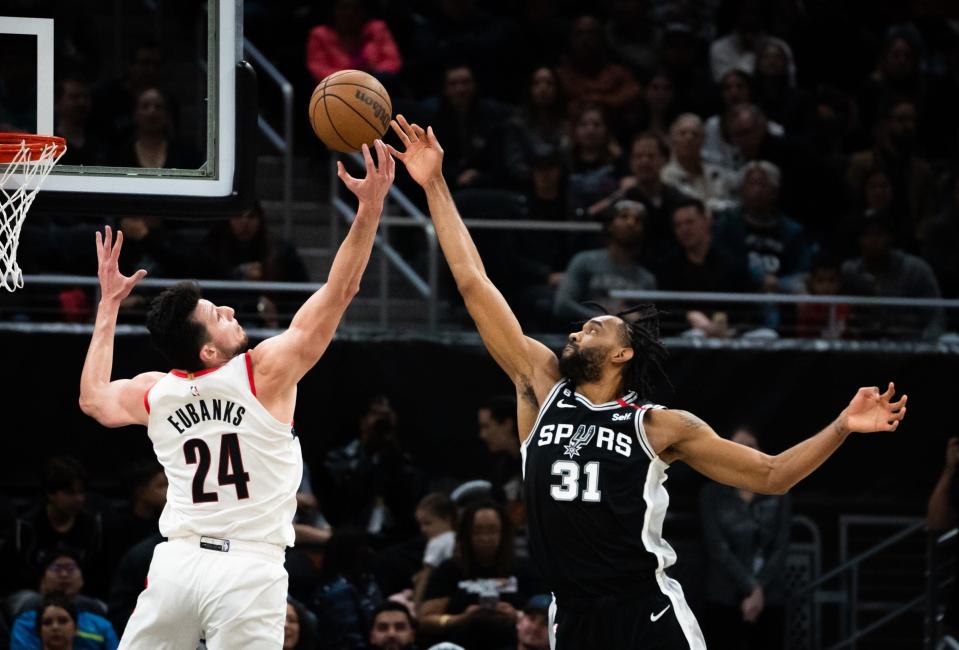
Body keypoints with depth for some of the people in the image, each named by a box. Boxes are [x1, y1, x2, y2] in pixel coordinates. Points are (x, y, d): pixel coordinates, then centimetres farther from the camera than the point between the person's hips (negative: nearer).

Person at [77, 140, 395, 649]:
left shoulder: (154, 393, 6)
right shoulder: (264, 372, -8)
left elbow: (93, 398, 29)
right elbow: (339, 291, -7)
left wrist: (108, 306, 32)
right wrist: (370, 206, -6)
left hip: (178, 563, 4)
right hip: (248, 569, -4)